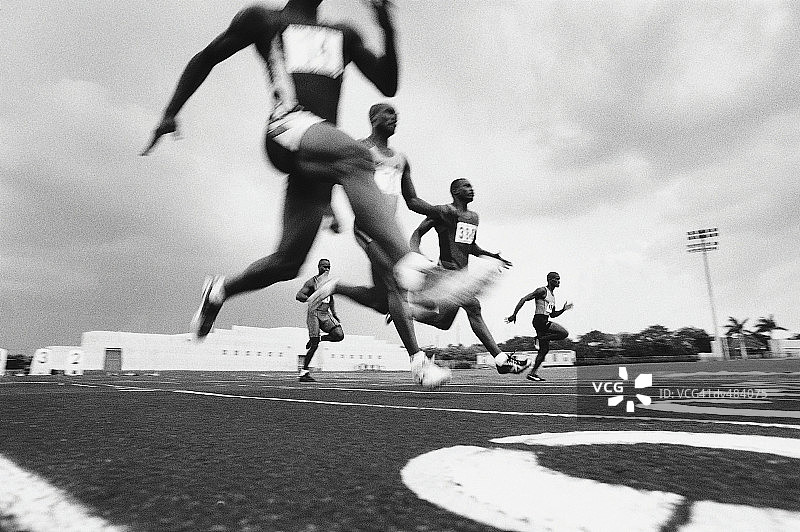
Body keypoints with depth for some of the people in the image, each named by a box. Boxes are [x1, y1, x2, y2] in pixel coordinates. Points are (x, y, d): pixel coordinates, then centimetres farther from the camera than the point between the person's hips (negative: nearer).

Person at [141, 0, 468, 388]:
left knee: (288, 261, 2)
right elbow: (205, 59, 22)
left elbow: (387, 85, 20)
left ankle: (220, 290, 27)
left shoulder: (343, 36, 28)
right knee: (356, 156, -37)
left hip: (316, 159, 6)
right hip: (288, 127, -5)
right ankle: (408, 264, -50)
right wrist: (170, 115, 16)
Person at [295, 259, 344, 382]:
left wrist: (335, 315, 19)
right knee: (314, 346, -9)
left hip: (326, 315, 6)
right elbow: (298, 296, -12)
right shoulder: (312, 282, -4)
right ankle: (304, 372, 3)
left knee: (339, 335, -14)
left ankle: (317, 339, 11)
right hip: (313, 314, -6)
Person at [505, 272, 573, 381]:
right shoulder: (542, 290, -8)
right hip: (540, 320, -9)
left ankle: (532, 373, 11)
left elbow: (552, 314, 29)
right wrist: (514, 315, -18)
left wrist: (563, 309, 12)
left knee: (544, 349, 8)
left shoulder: (553, 296, 21)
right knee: (564, 333, -18)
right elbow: (524, 299, -14)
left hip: (545, 322, 9)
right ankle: (541, 338, -9)